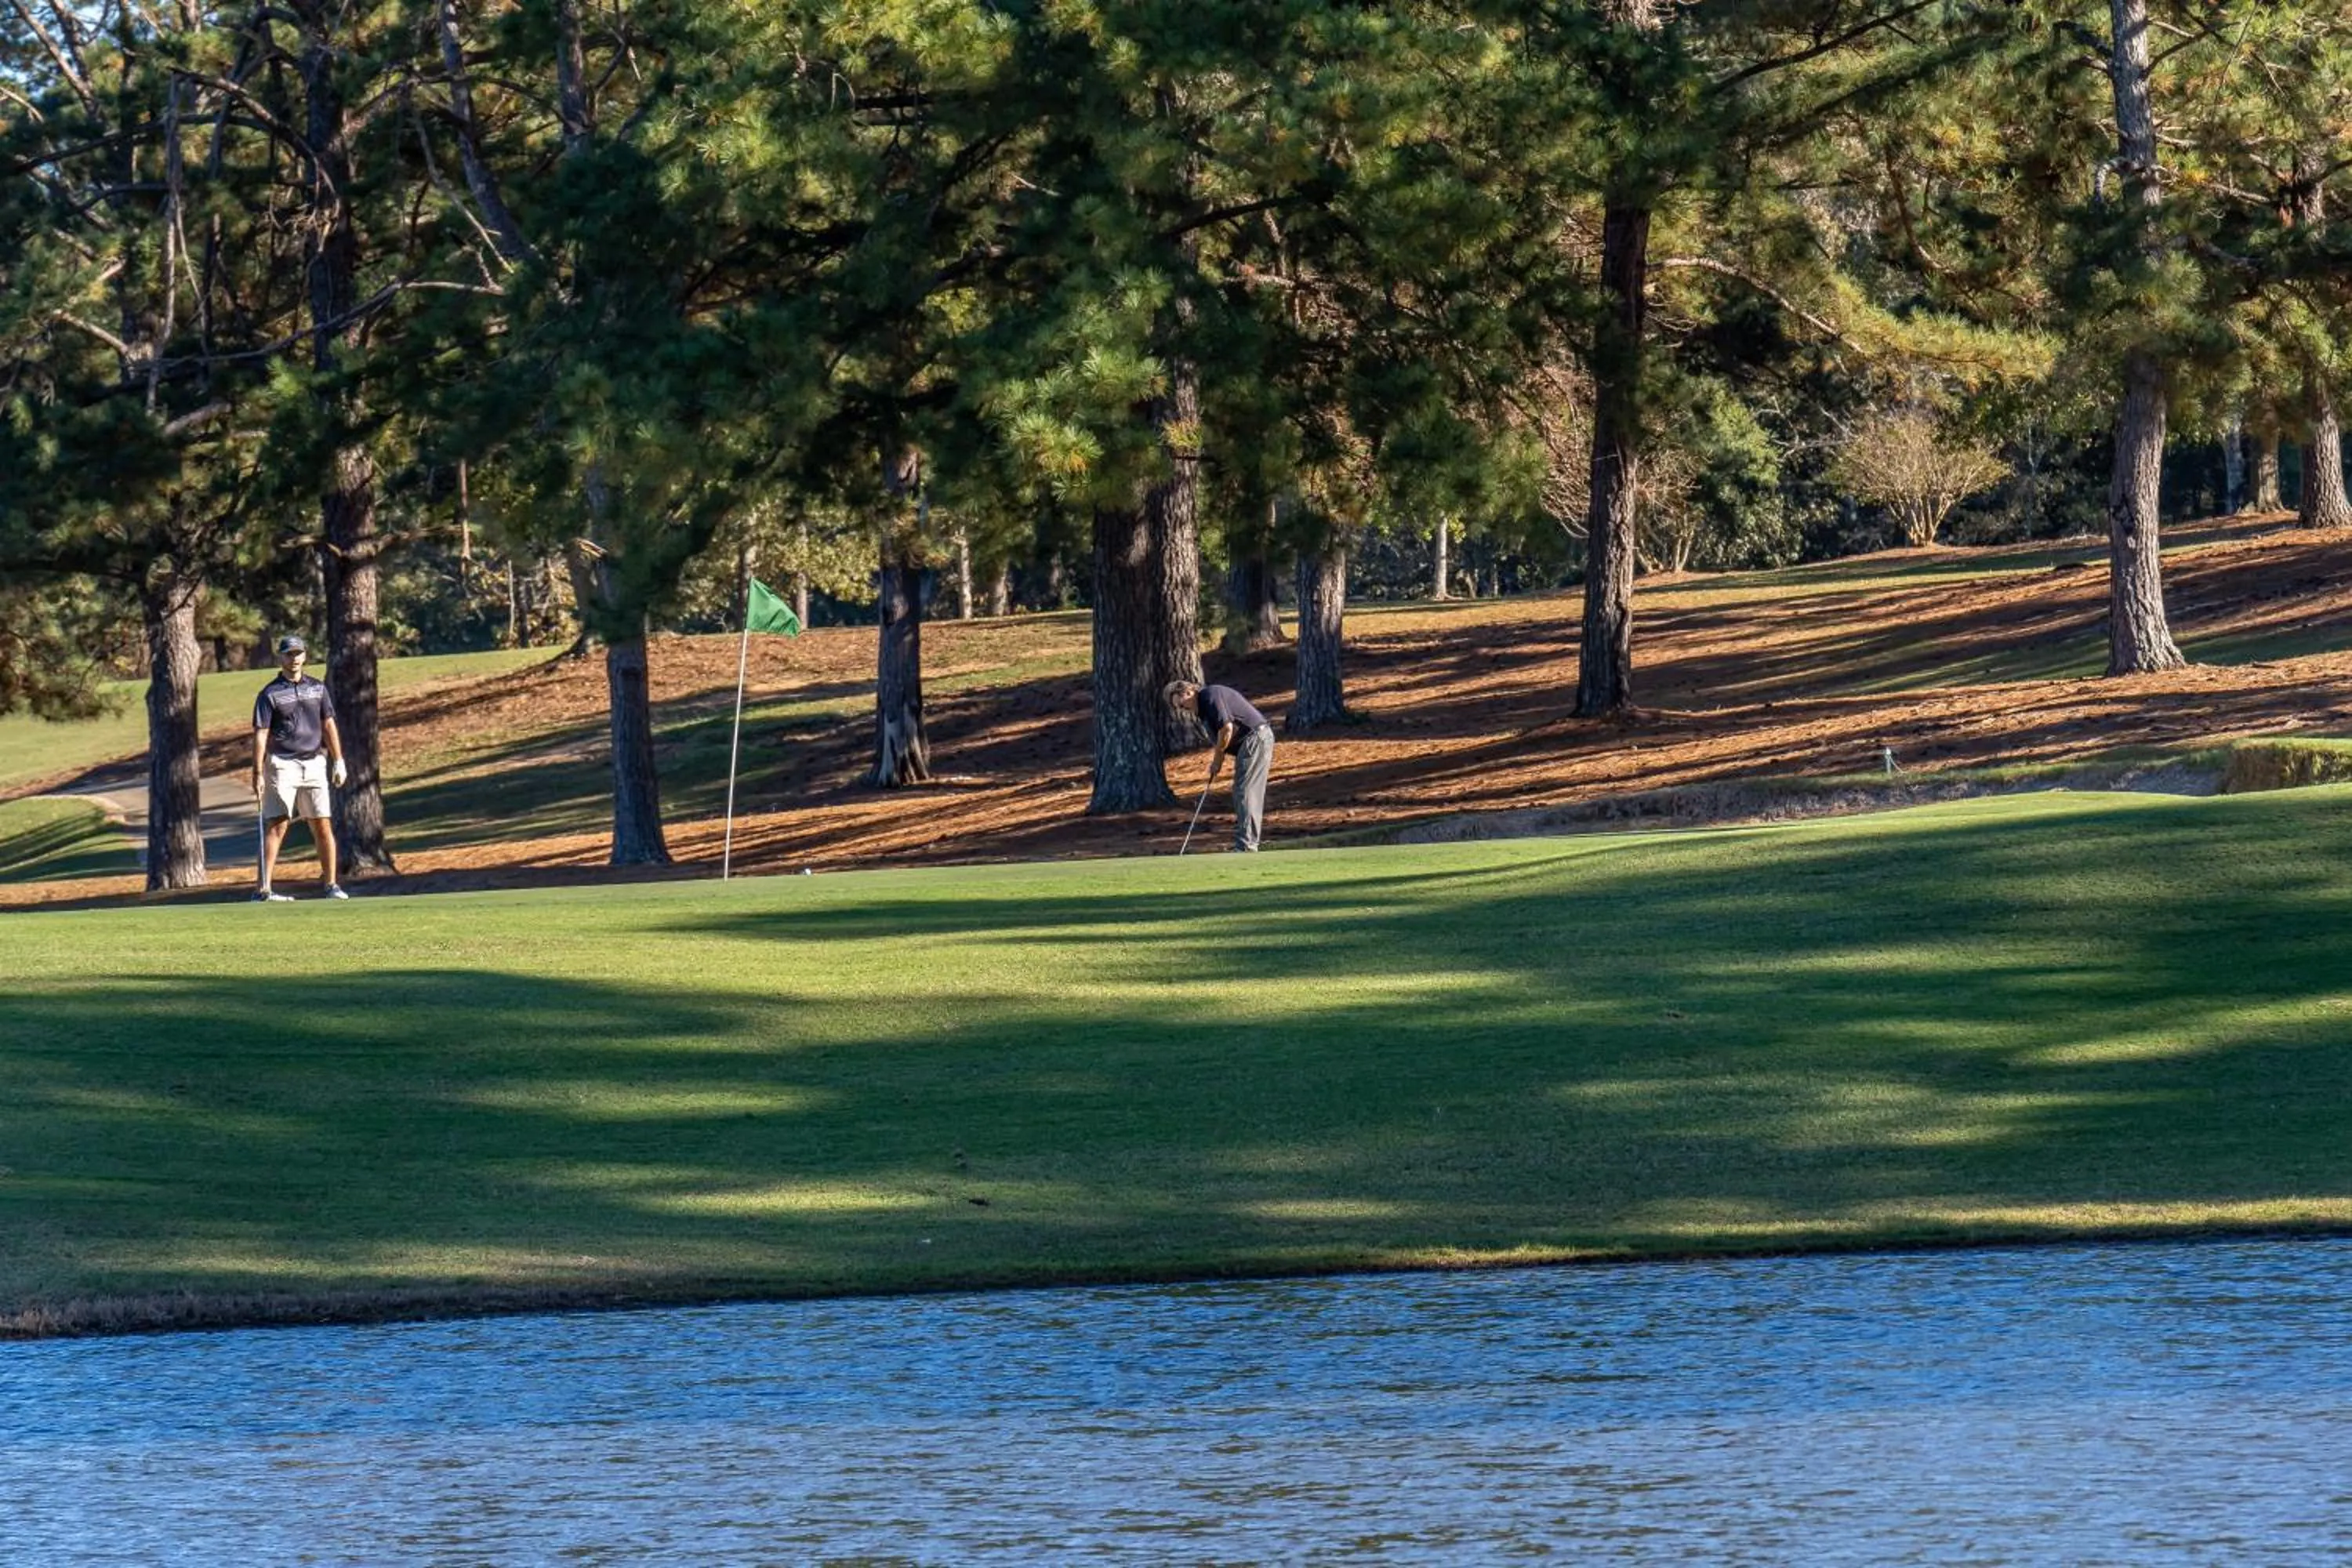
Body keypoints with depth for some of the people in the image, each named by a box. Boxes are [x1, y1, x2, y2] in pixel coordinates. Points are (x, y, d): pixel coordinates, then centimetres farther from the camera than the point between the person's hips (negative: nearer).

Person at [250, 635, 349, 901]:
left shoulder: (317, 689, 13)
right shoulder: (270, 694, 0)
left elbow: (328, 726, 15)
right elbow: (260, 735, -4)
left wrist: (338, 762, 7)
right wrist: (258, 774, -10)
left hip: (314, 764, 4)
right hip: (282, 766, -4)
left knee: (323, 826, 3)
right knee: (277, 826, -10)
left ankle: (331, 885, 11)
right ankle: (263, 888, -12)